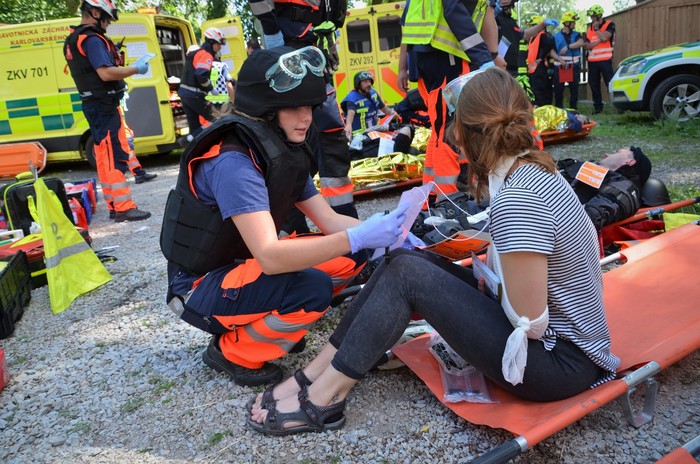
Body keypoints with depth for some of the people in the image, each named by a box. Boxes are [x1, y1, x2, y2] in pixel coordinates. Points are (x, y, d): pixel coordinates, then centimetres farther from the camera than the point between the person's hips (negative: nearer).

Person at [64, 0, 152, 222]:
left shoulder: (73, 40, 18)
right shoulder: (92, 40, -15)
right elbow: (105, 73, -26)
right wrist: (136, 69, -15)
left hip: (94, 105, 10)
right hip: (104, 106, -10)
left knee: (105, 156, 11)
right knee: (115, 156, -10)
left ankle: (114, 205, 16)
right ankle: (124, 208, -9)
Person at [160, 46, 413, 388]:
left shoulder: (285, 154, -1)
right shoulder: (233, 163, -28)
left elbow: (329, 221, -1)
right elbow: (270, 257, -37)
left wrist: (389, 233, -18)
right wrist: (358, 237, -40)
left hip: (244, 264, 8)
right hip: (200, 287, -8)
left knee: (352, 257, -3)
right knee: (312, 289, -32)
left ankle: (263, 324, 9)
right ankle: (231, 352, -5)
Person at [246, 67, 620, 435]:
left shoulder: (517, 199, -27)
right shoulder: (534, 169, 1)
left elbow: (530, 322, -23)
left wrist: (486, 276, -8)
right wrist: (489, 269, -3)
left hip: (561, 363, -8)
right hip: (560, 334, 8)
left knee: (406, 273, -16)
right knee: (405, 260, -1)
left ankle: (322, 397, -5)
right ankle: (316, 375, 4)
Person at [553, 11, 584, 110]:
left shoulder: (576, 35, 8)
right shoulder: (556, 36, 5)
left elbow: (581, 43, -13)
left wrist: (567, 47, -23)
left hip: (574, 67, 2)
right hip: (559, 67, -1)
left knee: (574, 89, 4)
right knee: (558, 90, 1)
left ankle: (573, 109, 12)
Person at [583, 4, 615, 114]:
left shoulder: (609, 25, -1)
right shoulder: (589, 27, 12)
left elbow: (604, 38, -18)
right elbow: (586, 45, 3)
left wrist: (596, 28, -7)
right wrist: (599, 41, -11)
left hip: (605, 60, -5)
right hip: (592, 61, 5)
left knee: (610, 83, -9)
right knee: (594, 84, 8)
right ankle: (597, 106, 17)